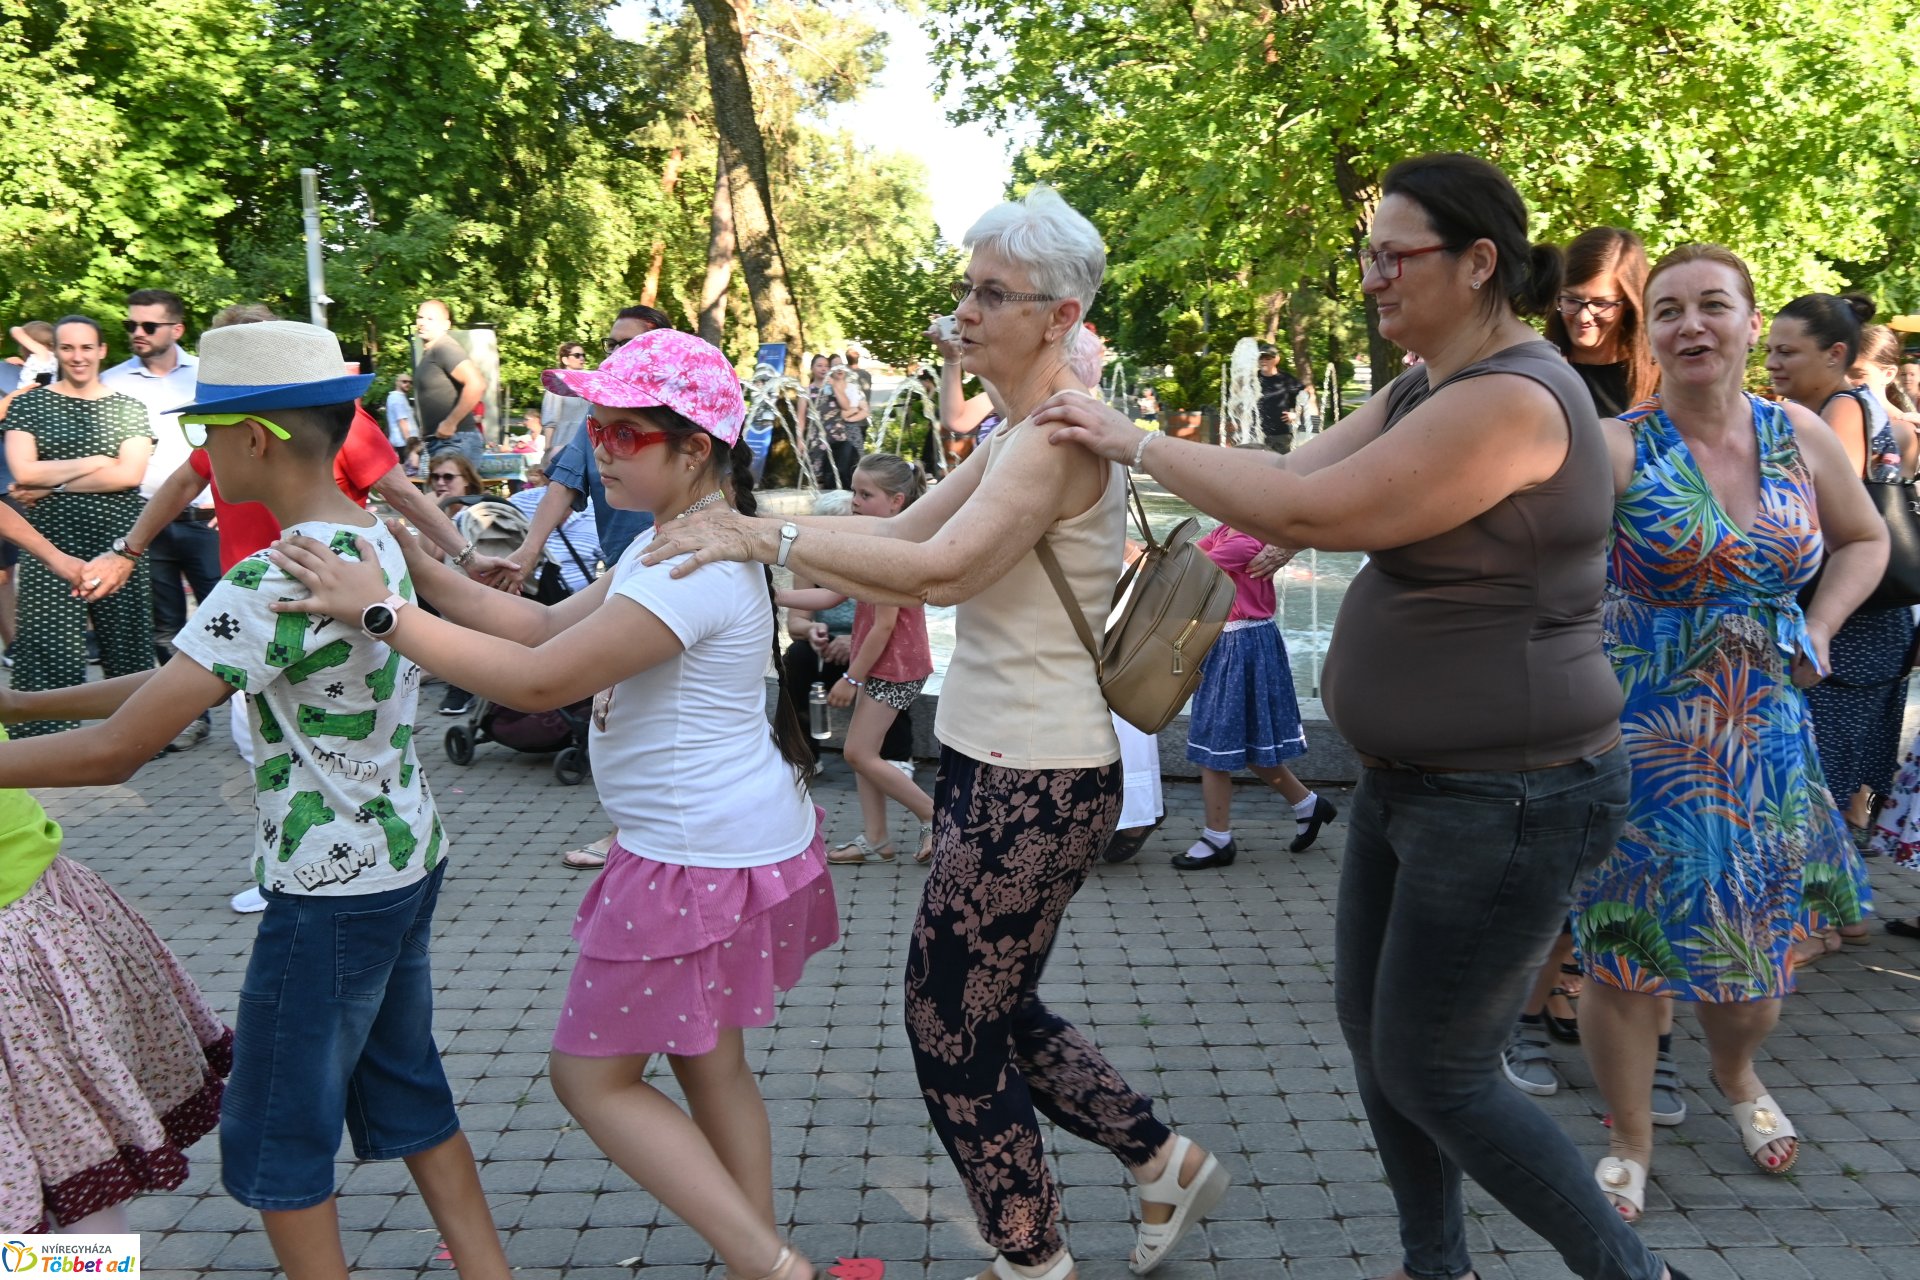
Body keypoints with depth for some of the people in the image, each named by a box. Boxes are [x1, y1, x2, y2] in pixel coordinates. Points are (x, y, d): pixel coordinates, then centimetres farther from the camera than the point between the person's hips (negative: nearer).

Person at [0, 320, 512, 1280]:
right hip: (411, 862, 9)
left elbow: (115, 750, -24)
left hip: (329, 896, -9)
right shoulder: (380, 539, 4)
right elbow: (185, 680, 10)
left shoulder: (277, 581, -24)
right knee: (406, 1096, 22)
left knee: (275, 1141, 12)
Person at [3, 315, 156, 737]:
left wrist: (54, 484, -8)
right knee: (48, 650, -6)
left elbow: (129, 474, -6)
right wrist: (97, 462, -6)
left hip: (117, 547, 1)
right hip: (50, 548, -1)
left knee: (127, 645, 3)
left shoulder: (128, 408, 9)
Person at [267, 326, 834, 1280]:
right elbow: (547, 627, 9)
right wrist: (418, 567, 1)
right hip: (731, 840, 10)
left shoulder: (694, 568, -24)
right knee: (706, 1062, 20)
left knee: (590, 1075, 4)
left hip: (701, 861, -10)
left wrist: (380, 612, -21)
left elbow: (538, 681, -25)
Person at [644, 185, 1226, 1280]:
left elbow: (941, 571, -30)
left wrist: (770, 538, -24)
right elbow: (907, 534, 12)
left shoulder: (1062, 436, -18)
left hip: (1035, 787, -10)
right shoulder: (1022, 430, 13)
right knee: (997, 1014, 21)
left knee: (951, 1031, 4)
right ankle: (1170, 1163, 36)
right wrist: (750, 536, 3)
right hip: (994, 766, 10)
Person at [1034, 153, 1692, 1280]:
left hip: (1508, 801, -10)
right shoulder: (1427, 390, 9)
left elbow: (1311, 513, -27)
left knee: (1431, 1072, 3)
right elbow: (1295, 468, 5)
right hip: (1415, 779, 10)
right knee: (1372, 1028, 18)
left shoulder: (1514, 398, -23)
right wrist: (1130, 445, -3)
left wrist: (1134, 441, -18)